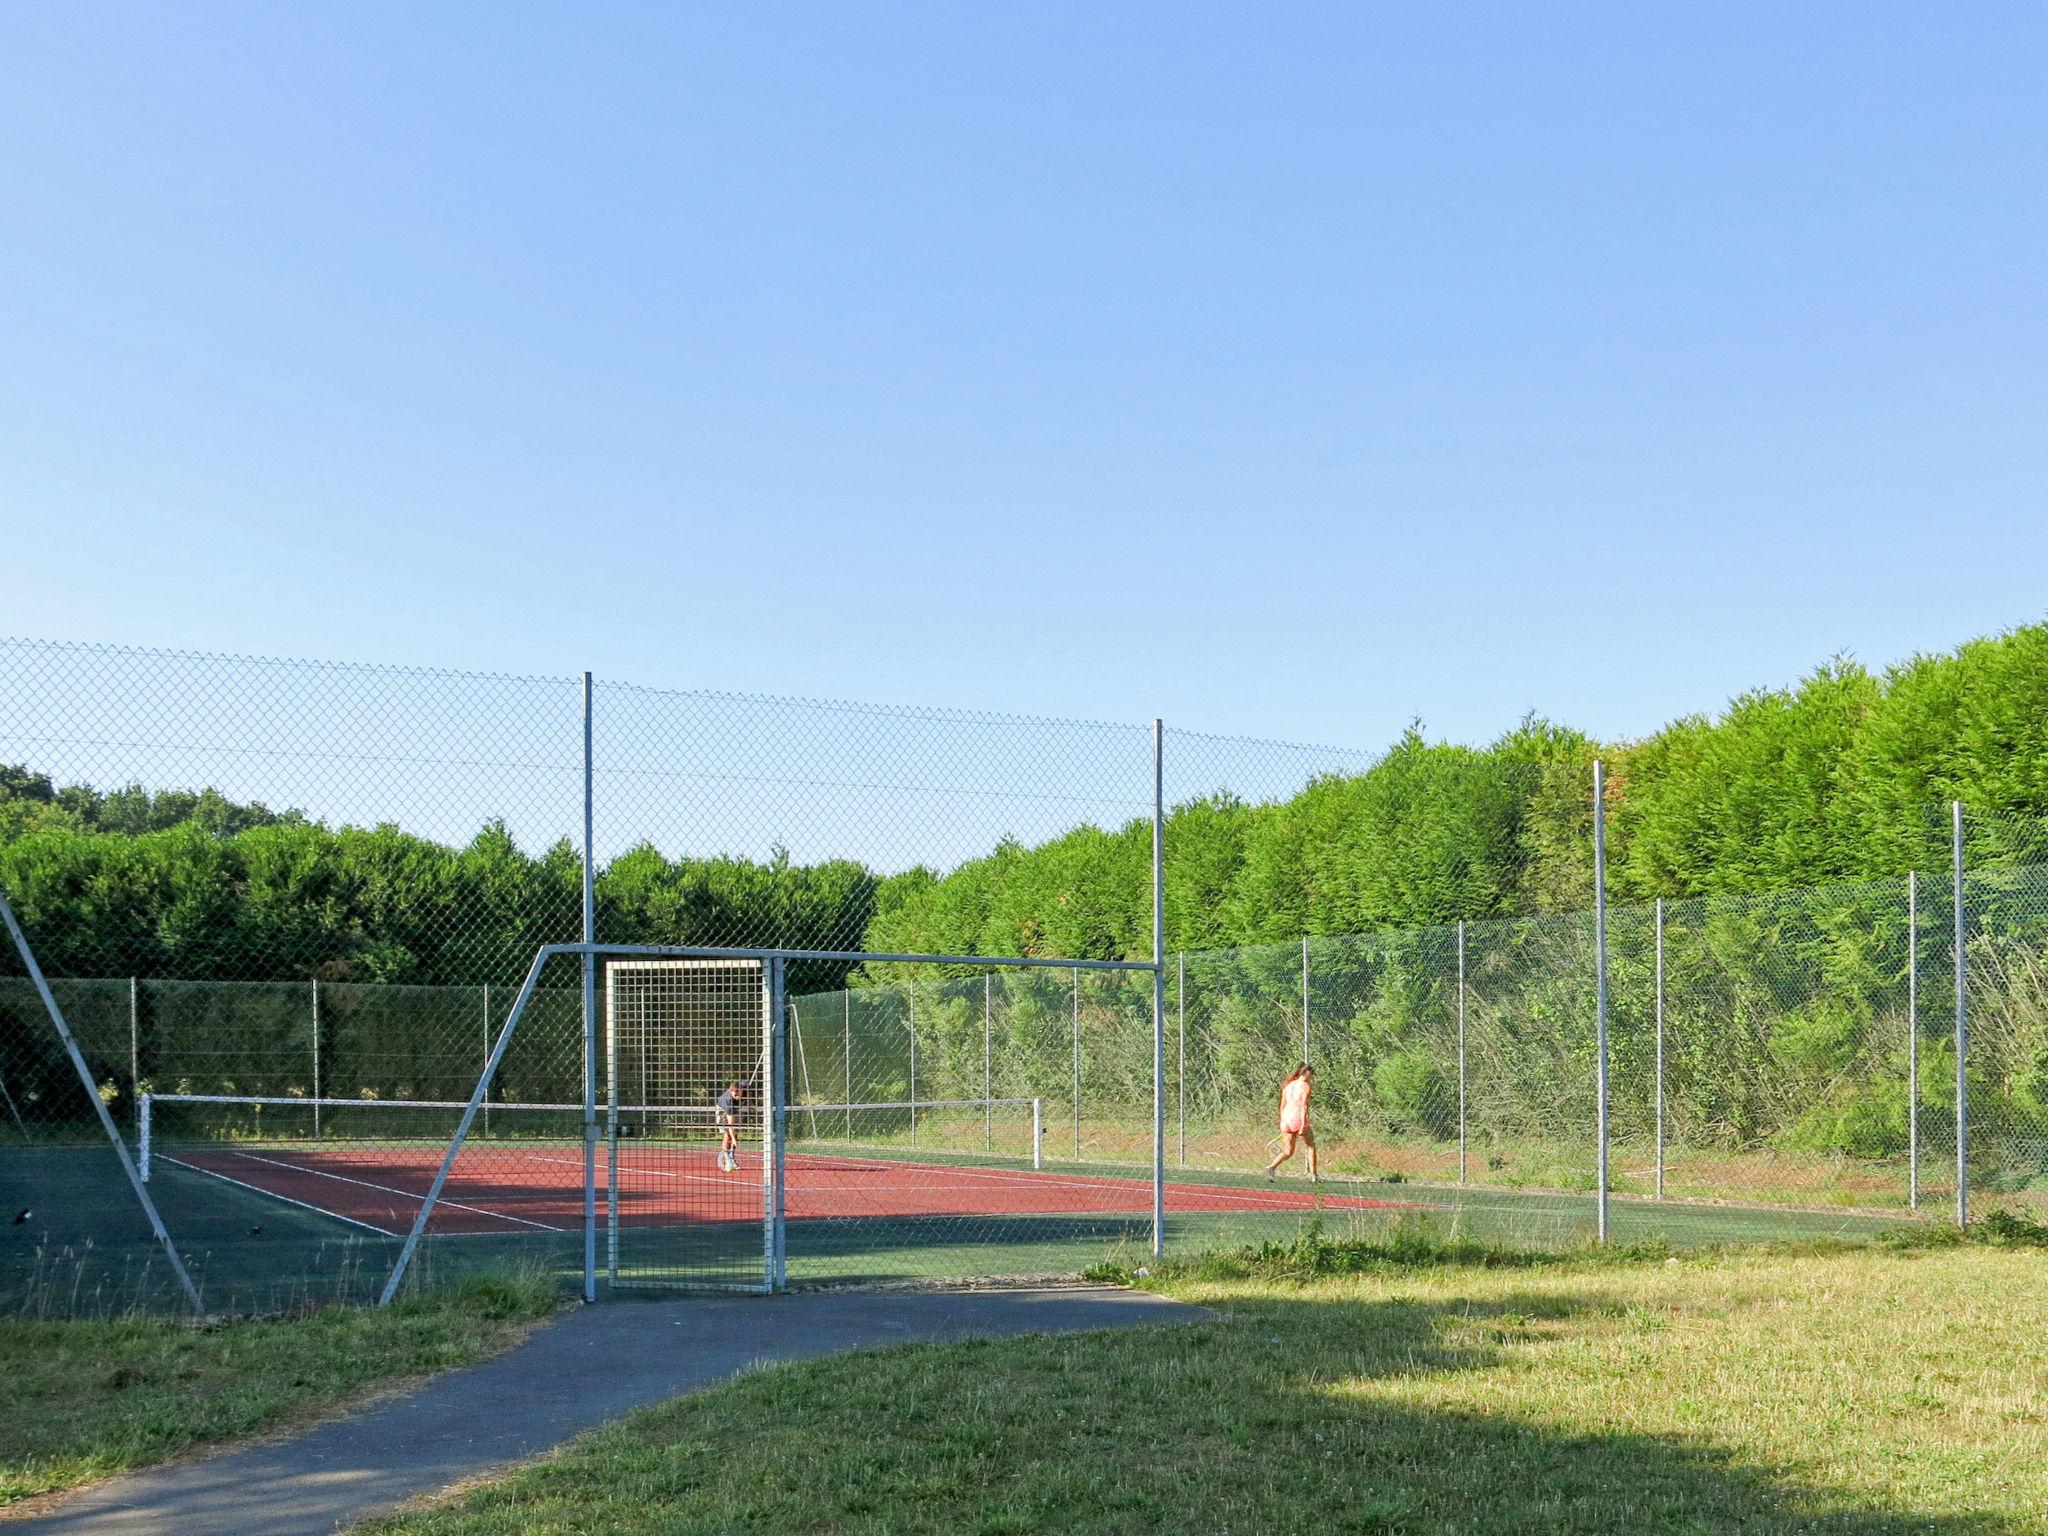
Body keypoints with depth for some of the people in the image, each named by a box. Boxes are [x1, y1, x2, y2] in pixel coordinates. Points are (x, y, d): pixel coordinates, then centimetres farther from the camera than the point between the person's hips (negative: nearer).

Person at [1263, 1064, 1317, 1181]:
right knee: (1311, 1147, 14)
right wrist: (1303, 1124, -17)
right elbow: (1303, 1106, -13)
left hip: (1285, 1119, 6)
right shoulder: (1305, 1086, -4)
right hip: (1298, 1119, -5)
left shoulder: (1288, 1086, 15)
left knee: (1288, 1152, 10)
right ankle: (1313, 1176, 13)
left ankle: (1271, 1166, -15)